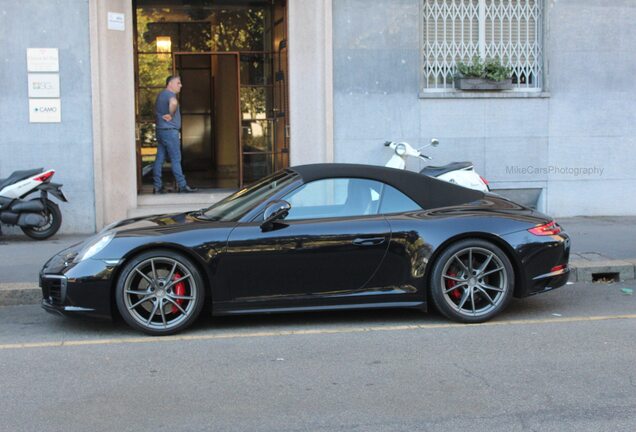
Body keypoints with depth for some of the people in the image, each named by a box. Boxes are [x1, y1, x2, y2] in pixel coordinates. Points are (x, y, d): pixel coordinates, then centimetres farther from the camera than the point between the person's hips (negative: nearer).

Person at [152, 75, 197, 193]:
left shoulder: (161, 95, 19)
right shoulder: (170, 94, -13)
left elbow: (157, 112, 32)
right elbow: (173, 103, -37)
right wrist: (171, 115, -23)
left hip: (160, 130, 10)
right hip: (169, 130, -10)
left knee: (160, 158, 7)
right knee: (176, 159, -7)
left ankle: (157, 186, 6)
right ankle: (182, 186, -5)